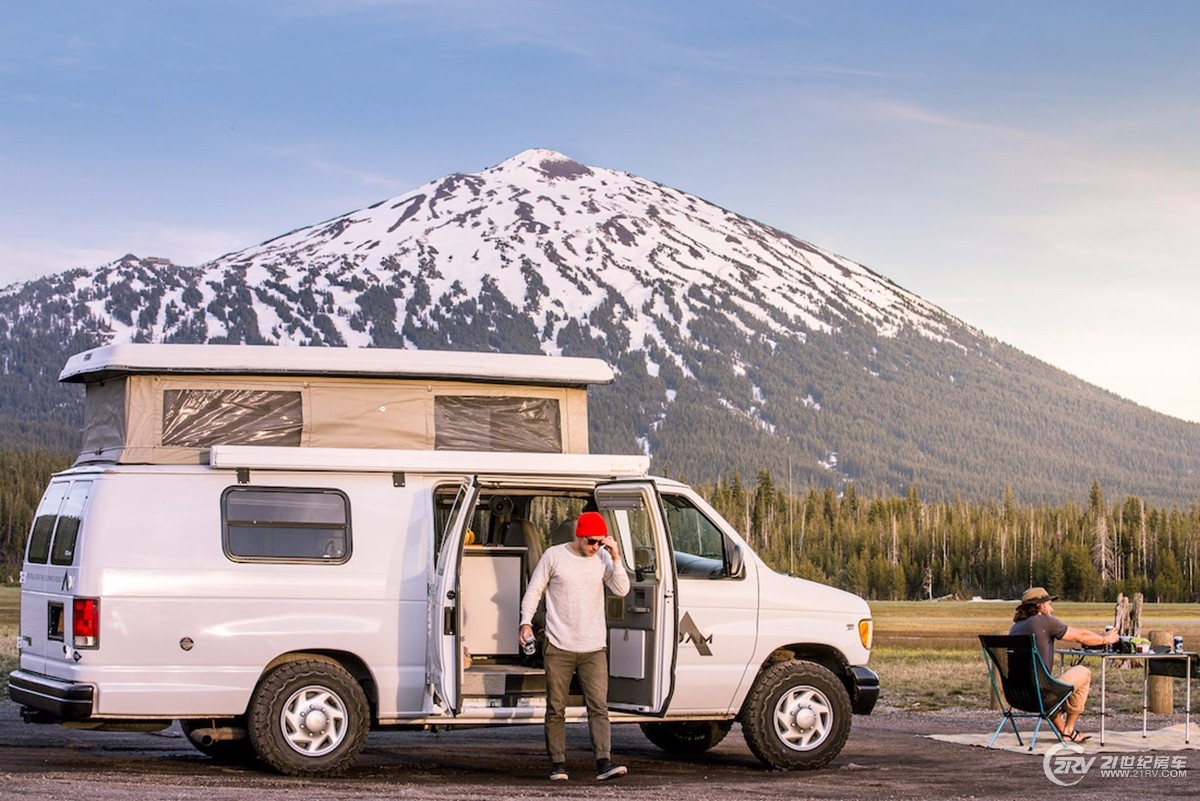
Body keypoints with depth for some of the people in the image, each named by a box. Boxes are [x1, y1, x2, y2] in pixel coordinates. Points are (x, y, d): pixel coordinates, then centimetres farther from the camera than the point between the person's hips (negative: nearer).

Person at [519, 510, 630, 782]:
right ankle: (557, 764, 11)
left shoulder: (602, 558, 6)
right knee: (556, 709, 3)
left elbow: (621, 589, -2)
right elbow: (534, 591, 5)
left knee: (599, 706, -8)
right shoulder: (554, 556, 0)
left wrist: (615, 558, -11)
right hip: (558, 647, -1)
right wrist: (526, 622, -6)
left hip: (594, 648, 1)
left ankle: (604, 762, -13)